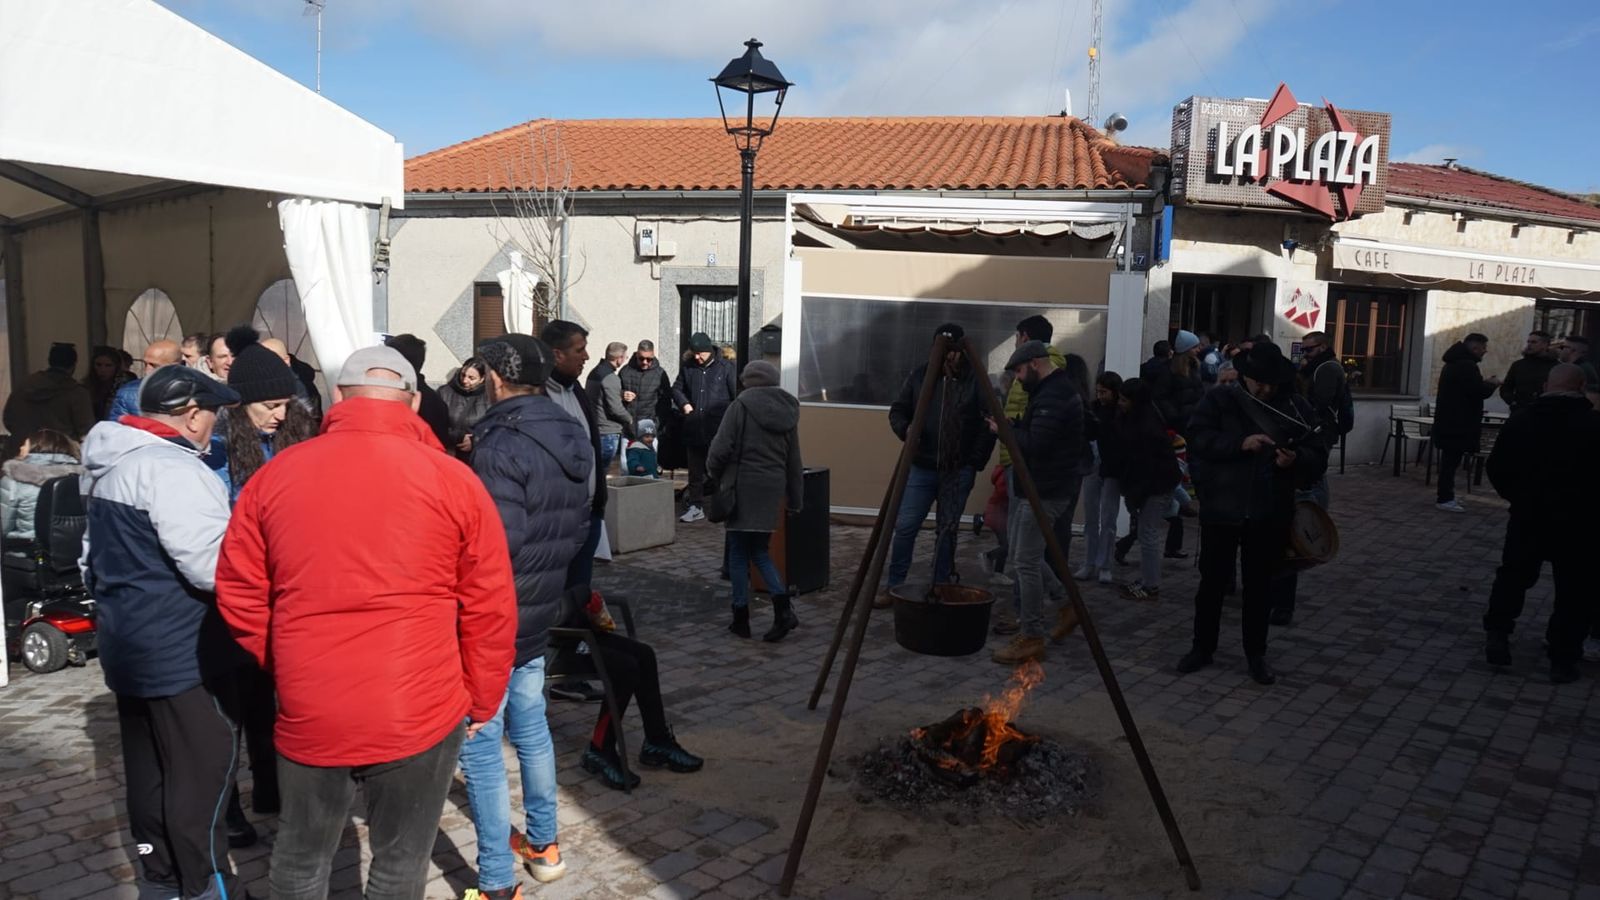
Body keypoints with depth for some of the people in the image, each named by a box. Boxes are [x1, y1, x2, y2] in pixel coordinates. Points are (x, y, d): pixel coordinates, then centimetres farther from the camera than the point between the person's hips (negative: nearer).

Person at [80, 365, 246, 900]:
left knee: (150, 768, 19)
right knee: (202, 772, 1)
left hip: (129, 644, 10)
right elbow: (215, 568, -25)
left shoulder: (109, 463, 12)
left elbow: (96, 555, 22)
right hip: (181, 652, -10)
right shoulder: (172, 469, -21)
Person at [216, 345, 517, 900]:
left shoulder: (275, 474, 0)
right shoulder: (453, 479, -7)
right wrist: (482, 699, 8)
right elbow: (490, 608, -4)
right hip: (420, 713, -2)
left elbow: (239, 597, 5)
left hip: (307, 712, 3)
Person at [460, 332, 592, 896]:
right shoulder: (572, 438, 5)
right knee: (531, 727, 21)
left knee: (480, 748, 2)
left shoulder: (502, 446, -21)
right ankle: (543, 844, 35)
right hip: (538, 613, 8)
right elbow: (577, 528, 10)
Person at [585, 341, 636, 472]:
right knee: (603, 472, -4)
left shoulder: (594, 372, 12)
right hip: (608, 432, -9)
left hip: (594, 429, 9)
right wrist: (629, 418, 0)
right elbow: (615, 408, -18)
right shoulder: (611, 378, -17)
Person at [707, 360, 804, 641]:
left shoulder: (741, 406, -7)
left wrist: (713, 474, 8)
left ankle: (741, 618, 12)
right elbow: (794, 462, 12)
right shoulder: (788, 410, 9)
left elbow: (721, 448, -12)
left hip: (743, 485, -5)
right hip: (773, 487, 5)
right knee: (759, 550, 16)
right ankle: (783, 609, 0)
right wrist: (795, 500, 19)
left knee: (738, 552, 6)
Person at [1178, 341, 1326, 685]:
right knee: (1213, 581, 8)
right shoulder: (1218, 399, -2)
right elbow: (1197, 438, -14)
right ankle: (1202, 647, 22)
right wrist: (1240, 443, -26)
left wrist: (1296, 460, -21)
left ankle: (1256, 654, 24)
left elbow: (1318, 458, 1)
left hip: (1269, 514, 1)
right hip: (1221, 508, -1)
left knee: (1259, 586, 11)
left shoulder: (1298, 409, 3)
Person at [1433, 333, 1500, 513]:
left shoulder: (1454, 363, 17)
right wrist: (1492, 384, -2)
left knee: (1449, 459, 14)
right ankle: (1445, 499, -6)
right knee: (1452, 460, -8)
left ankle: (1446, 495, 20)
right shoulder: (1467, 365, -17)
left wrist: (1484, 383, 14)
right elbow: (1479, 392, -20)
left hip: (1449, 421, 10)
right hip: (1458, 422, -10)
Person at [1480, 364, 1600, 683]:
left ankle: (1497, 635, 16)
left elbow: (1496, 468, 3)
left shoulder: (1520, 419, -2)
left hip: (1528, 516, 2)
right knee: (1573, 591, 9)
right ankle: (1563, 658, 10)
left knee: (1513, 577, 20)